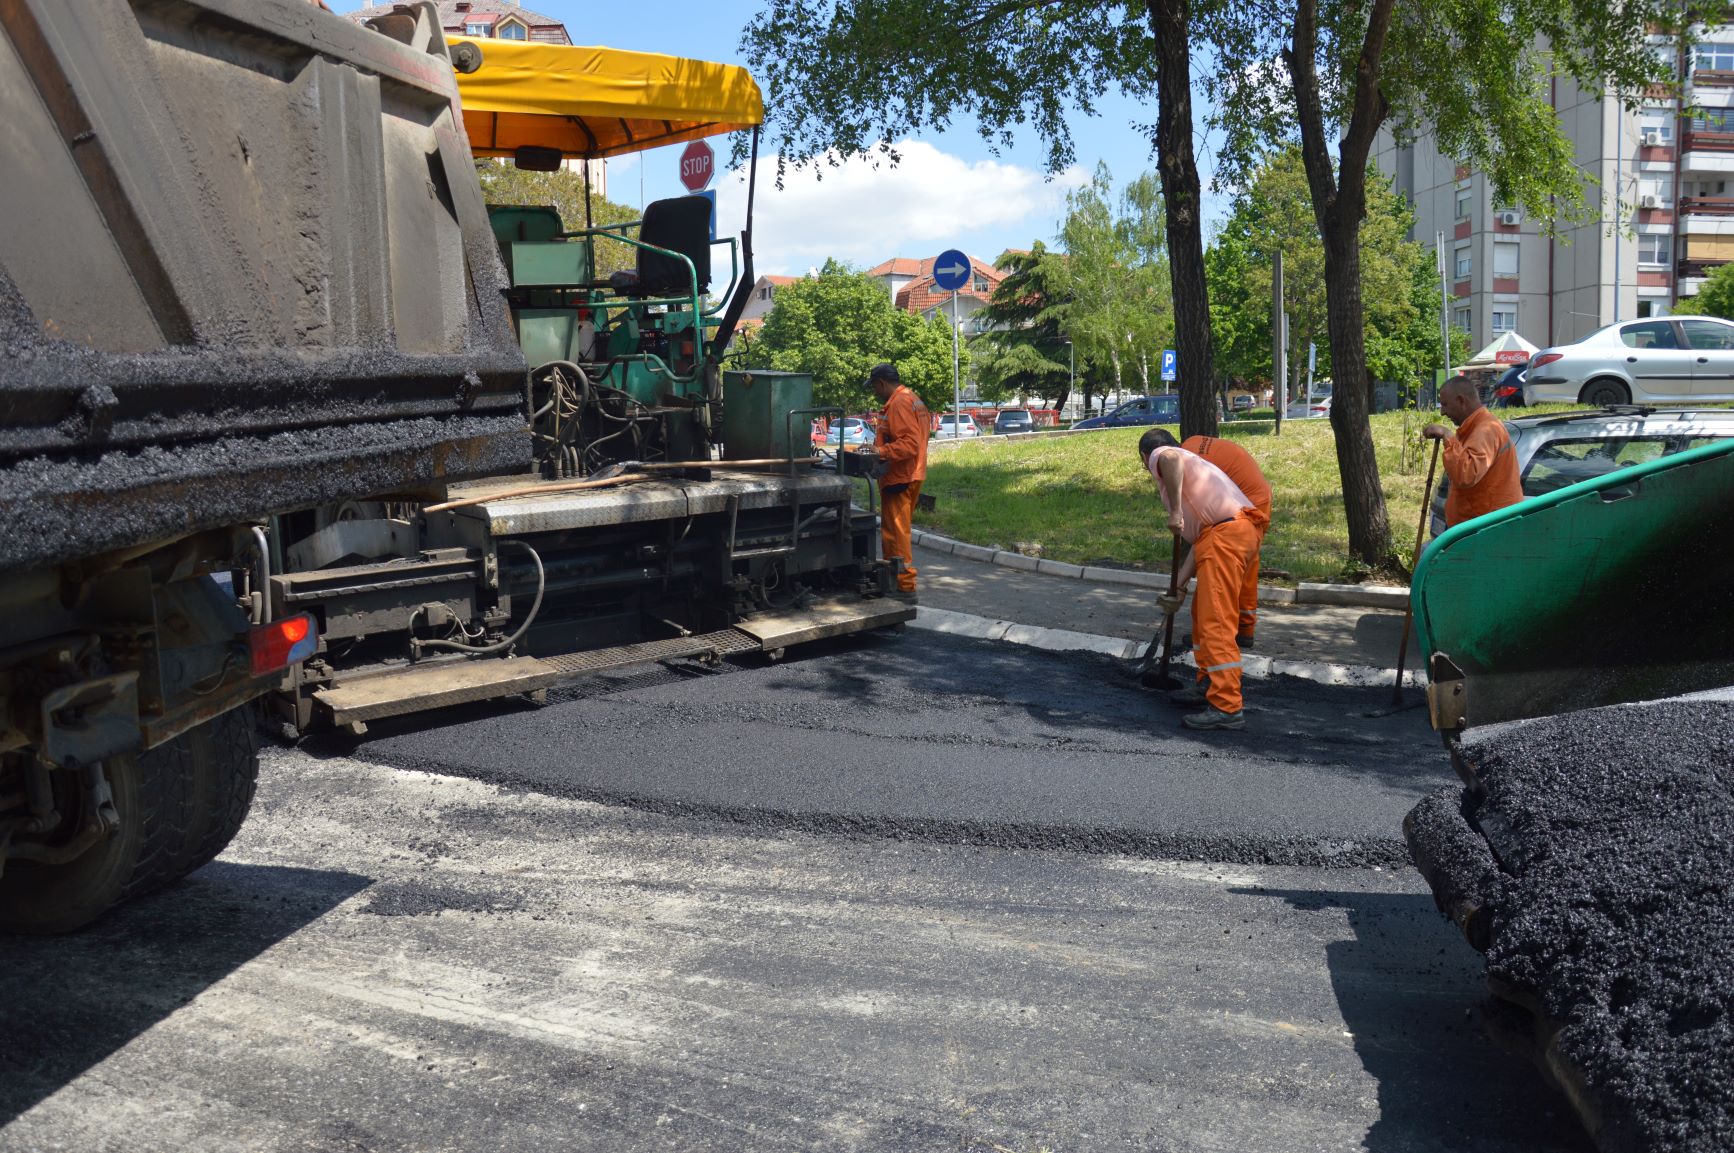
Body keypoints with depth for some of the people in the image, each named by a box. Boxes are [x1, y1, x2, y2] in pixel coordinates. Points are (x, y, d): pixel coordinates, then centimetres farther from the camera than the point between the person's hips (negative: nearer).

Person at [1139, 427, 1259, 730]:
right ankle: (1210, 686, 33)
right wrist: (1179, 586, 24)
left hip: (1224, 533, -10)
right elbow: (1198, 541, 27)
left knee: (1216, 622, -10)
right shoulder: (1188, 465, 34)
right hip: (1240, 532, 10)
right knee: (1203, 615, 23)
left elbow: (1172, 458, -22)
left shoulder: (1159, 457, 9)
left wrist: (1175, 511, -18)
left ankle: (1227, 707, -13)